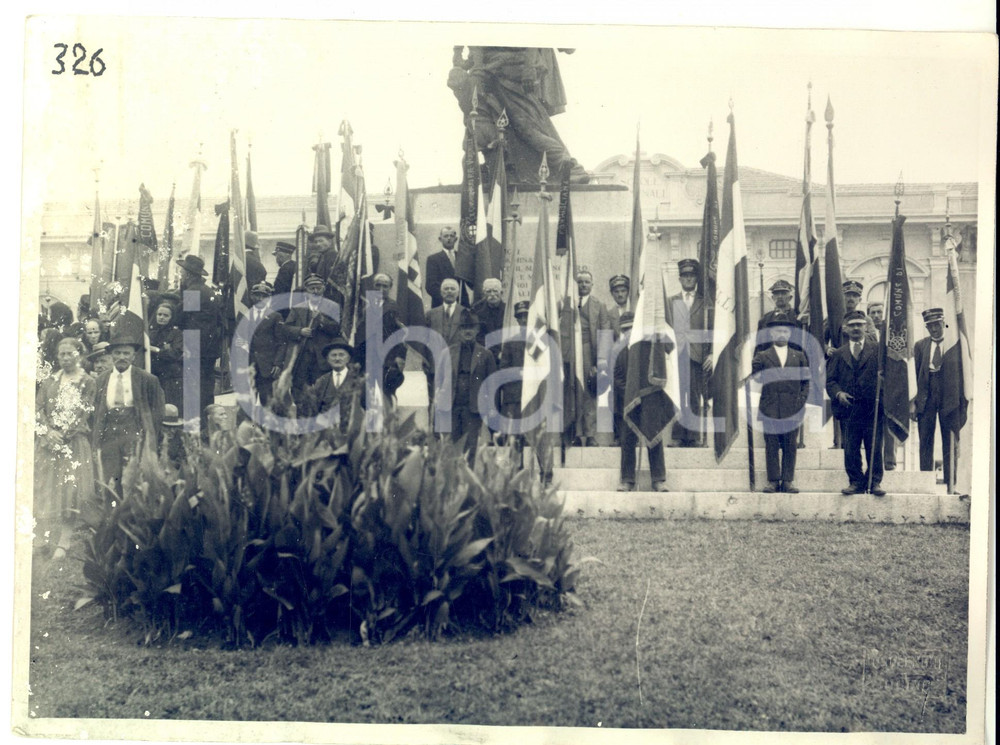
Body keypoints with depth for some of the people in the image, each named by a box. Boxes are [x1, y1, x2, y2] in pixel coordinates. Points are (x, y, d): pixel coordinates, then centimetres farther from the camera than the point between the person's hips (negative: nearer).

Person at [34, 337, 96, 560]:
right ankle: (56, 537, 10)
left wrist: (62, 435, -13)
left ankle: (63, 543, -8)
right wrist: (48, 432, -11)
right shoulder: (49, 381, 12)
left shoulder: (88, 383, 0)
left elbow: (83, 414, -7)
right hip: (48, 442, 4)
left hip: (74, 443, -4)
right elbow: (38, 408, 6)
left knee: (70, 490, -8)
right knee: (49, 489, 2)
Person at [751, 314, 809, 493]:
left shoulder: (799, 356, 13)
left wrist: (801, 401, 1)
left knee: (790, 446, 2)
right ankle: (773, 481, 6)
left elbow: (806, 381, 11)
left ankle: (788, 481, 8)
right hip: (770, 410, -1)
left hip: (792, 411, 1)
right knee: (771, 447, 1)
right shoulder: (762, 356, 9)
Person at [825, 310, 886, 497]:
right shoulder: (838, 354, 14)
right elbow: (830, 380, 9)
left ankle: (875, 482, 7)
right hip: (849, 410, 2)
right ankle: (856, 482, 11)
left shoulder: (877, 350, 9)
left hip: (872, 409, -2)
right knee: (850, 450, 2)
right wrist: (838, 392, -9)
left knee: (875, 449, -2)